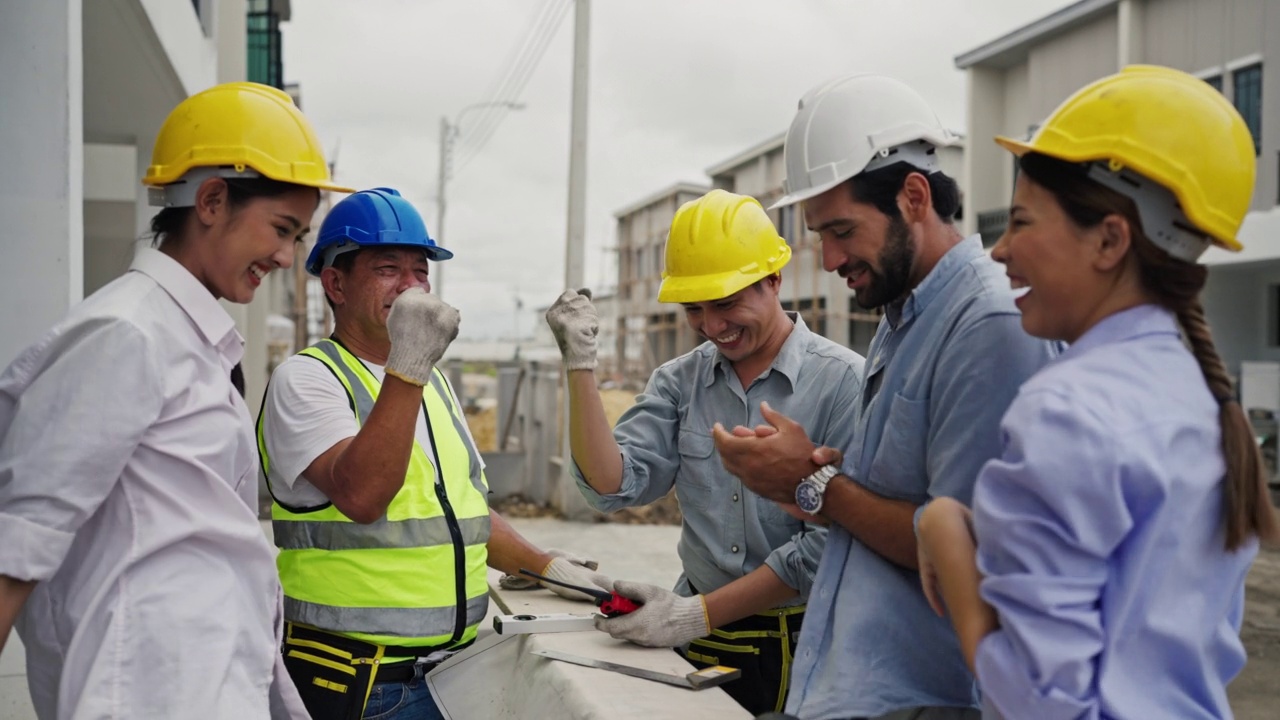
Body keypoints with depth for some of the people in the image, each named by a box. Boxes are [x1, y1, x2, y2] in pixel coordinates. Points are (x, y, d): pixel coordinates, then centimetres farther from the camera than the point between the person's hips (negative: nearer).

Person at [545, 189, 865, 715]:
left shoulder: (843, 381, -13)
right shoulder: (679, 381, 3)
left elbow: (827, 544, -17)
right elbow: (612, 487, -7)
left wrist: (699, 613, -17)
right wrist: (581, 364, -14)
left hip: (800, 649, -4)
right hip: (698, 649, 4)